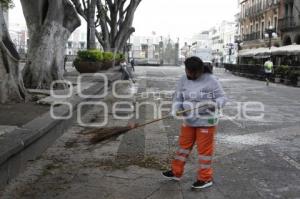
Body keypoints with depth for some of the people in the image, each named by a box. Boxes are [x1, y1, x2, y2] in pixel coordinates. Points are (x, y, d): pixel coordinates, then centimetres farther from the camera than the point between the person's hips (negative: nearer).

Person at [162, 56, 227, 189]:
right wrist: (176, 110, -17)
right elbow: (177, 98, 2)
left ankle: (205, 178, 19)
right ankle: (176, 172, 31)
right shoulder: (183, 80, -2)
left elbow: (222, 98, -10)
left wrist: (215, 104, -31)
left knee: (204, 149, 5)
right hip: (188, 121, 5)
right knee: (183, 145, 15)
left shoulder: (211, 80, -15)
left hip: (206, 122, -5)